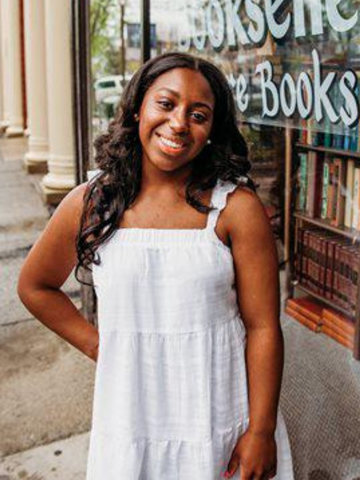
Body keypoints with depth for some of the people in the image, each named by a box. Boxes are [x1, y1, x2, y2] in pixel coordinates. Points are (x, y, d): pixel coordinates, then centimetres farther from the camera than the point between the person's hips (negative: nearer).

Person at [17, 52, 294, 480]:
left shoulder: (236, 206, -10)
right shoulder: (89, 203, -4)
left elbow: (263, 327, -9)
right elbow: (34, 286, 11)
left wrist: (261, 432, -10)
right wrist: (98, 346, 3)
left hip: (222, 420, -1)